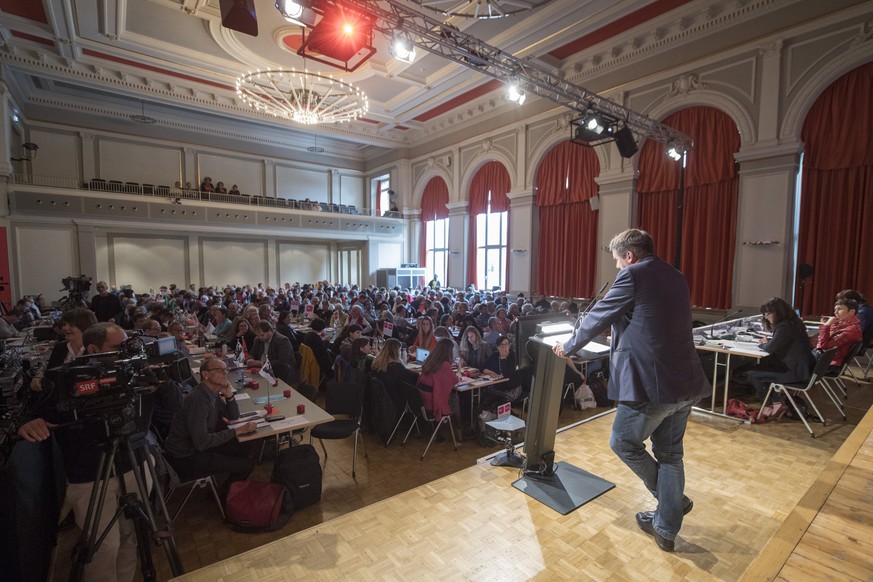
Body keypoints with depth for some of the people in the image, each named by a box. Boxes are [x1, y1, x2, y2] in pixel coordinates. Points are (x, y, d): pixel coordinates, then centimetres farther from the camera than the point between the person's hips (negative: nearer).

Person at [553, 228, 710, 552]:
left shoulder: (633, 275, -10)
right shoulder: (676, 278, 14)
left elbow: (598, 317, -4)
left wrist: (569, 347, 10)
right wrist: (619, 340, 38)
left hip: (651, 384, -9)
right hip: (686, 383, 9)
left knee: (623, 443, 14)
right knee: (670, 454, 19)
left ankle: (674, 500, 27)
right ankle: (666, 529, 32)